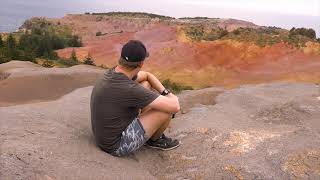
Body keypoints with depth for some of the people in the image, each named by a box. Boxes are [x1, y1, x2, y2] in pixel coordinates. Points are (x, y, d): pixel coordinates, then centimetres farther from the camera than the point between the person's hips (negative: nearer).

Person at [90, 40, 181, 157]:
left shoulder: (114, 73, -5)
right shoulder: (128, 89, -33)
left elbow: (147, 75, 14)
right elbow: (175, 107, -29)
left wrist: (166, 94, 1)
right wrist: (173, 98, -4)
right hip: (117, 144, -8)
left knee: (147, 85, 9)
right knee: (167, 108, -15)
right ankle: (154, 140, 17)